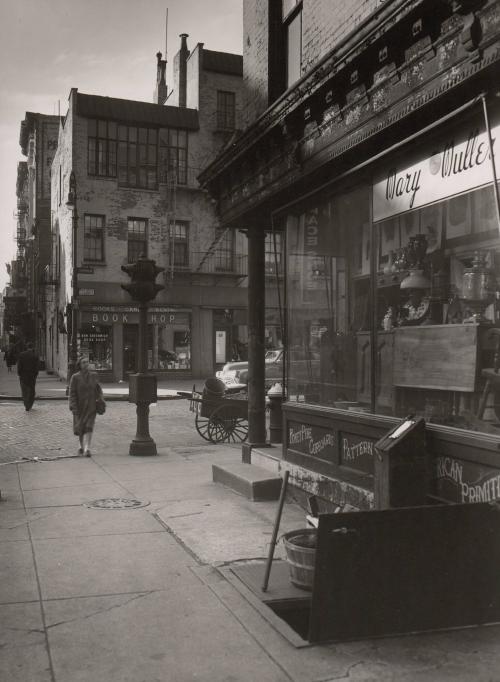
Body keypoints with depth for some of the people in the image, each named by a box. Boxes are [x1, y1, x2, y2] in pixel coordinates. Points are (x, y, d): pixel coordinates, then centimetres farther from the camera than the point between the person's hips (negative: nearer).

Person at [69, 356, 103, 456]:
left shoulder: (93, 376, 4)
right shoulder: (75, 377, -6)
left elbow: (98, 389, 17)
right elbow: (72, 393, -8)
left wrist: (100, 400, 4)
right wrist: (74, 408, -15)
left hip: (91, 407, 1)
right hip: (80, 406, -1)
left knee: (88, 427, -13)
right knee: (80, 427, 12)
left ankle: (86, 448, -20)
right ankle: (82, 445, 35)